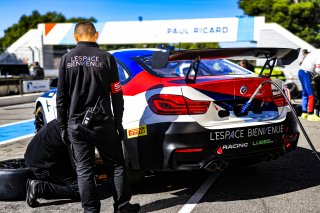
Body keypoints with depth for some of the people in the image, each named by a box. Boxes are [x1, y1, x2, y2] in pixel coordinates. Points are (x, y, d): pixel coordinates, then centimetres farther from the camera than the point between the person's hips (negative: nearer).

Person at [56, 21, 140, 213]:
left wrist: (62, 126, 10)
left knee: (84, 169, 8)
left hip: (76, 124, 1)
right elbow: (116, 95, -1)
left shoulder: (67, 59, 2)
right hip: (103, 123, -1)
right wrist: (118, 123, 6)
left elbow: (61, 97, 3)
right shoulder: (106, 58, -2)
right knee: (116, 165, 11)